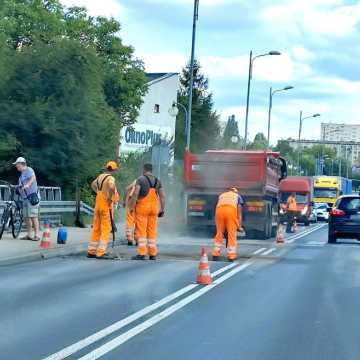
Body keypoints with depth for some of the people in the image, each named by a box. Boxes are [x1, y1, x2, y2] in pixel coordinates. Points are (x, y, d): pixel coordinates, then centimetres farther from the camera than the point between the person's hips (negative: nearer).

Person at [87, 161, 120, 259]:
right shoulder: (110, 178, -13)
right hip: (107, 204, -8)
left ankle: (91, 251, 14)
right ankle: (101, 253, -12)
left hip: (98, 203, 8)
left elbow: (93, 184, 31)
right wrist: (110, 198, -20)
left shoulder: (100, 176, 11)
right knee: (106, 229, -6)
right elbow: (111, 187, -35)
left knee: (96, 228, 12)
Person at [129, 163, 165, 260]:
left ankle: (141, 254, -7)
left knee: (141, 231, -3)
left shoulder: (140, 179, -5)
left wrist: (132, 206, -10)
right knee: (152, 231, 7)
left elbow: (136, 193, -16)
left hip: (142, 207, -4)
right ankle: (153, 254, 7)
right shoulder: (157, 181, 10)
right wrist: (162, 209, 8)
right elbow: (162, 196, 4)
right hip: (154, 208, 4)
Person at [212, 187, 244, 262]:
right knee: (232, 234, 4)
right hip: (231, 209, -2)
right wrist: (239, 226, 23)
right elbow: (239, 211, 22)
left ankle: (216, 254, 11)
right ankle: (231, 256, 3)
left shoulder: (222, 195, 38)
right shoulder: (238, 196, 32)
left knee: (219, 233, 13)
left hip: (219, 210, 2)